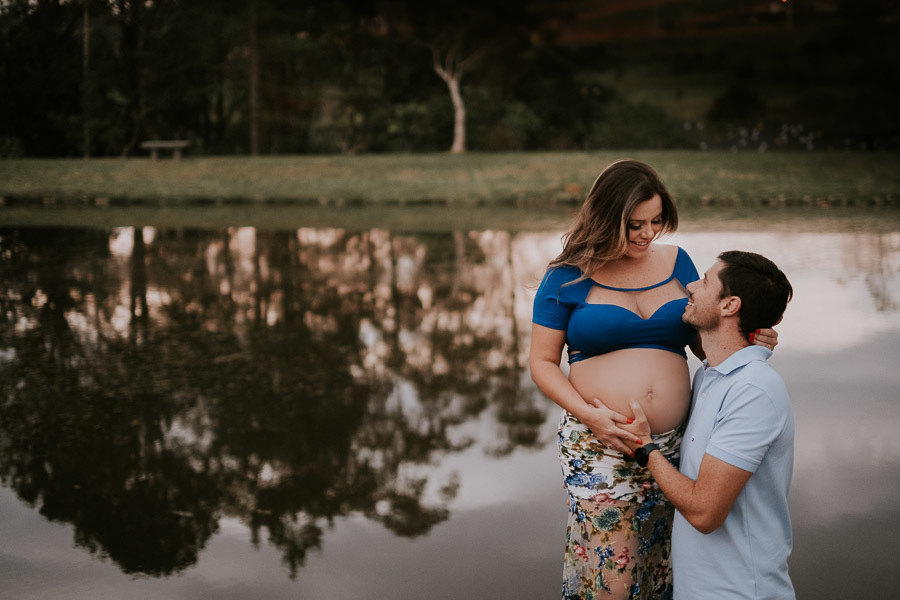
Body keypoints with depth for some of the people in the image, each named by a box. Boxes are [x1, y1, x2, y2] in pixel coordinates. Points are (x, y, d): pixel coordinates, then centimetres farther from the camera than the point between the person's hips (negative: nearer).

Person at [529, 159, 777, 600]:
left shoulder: (676, 262, 11)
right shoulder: (567, 277, 0)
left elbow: (706, 342, 16)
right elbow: (542, 362, 0)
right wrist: (588, 413, -14)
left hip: (670, 445, 4)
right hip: (598, 445, -3)